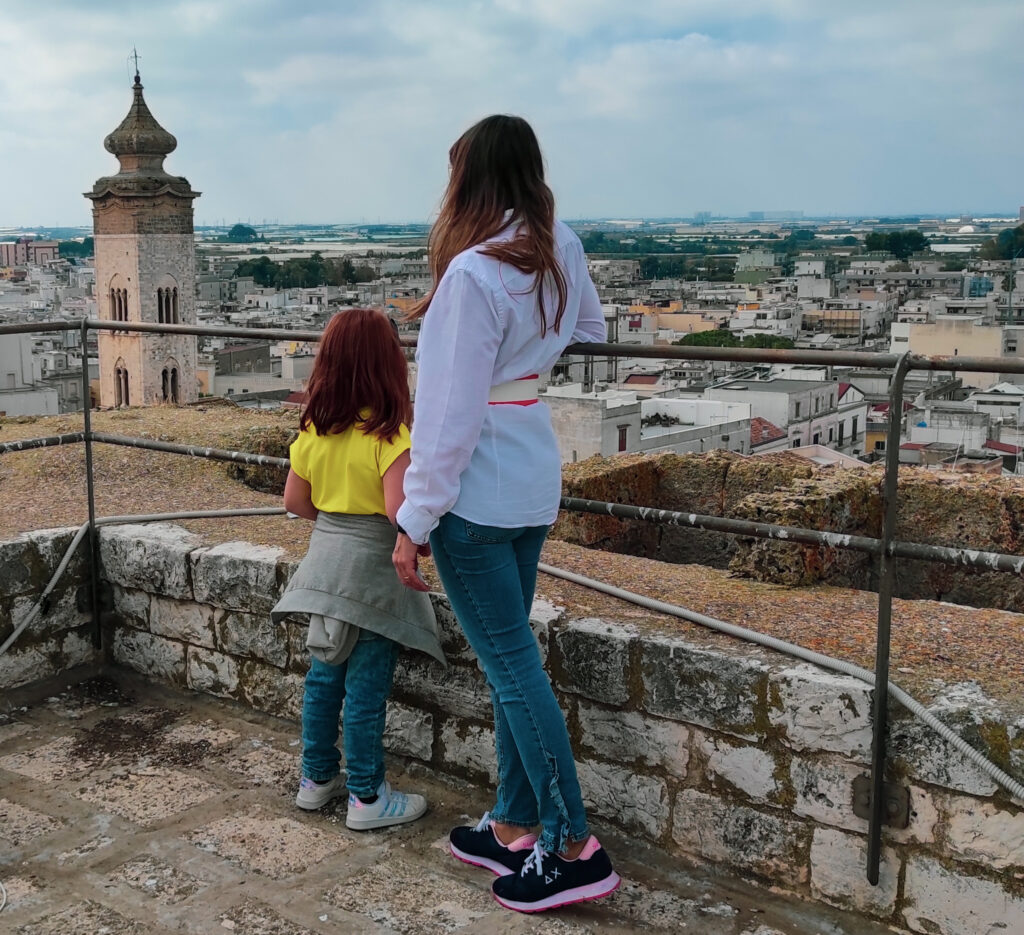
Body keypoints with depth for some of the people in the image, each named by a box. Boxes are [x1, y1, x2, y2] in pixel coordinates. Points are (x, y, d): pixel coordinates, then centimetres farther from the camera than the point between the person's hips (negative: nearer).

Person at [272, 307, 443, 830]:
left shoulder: (313, 429, 1)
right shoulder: (388, 434, -18)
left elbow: (295, 501, 7)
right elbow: (398, 510, -26)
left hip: (325, 559, 7)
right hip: (371, 570, -6)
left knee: (324, 675, 17)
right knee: (366, 687, 3)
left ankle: (317, 777, 30)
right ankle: (367, 797, 14)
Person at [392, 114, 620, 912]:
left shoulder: (474, 272, -19)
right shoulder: (562, 248, 3)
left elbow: (452, 412, -18)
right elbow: (591, 332, 21)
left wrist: (415, 520, -12)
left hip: (477, 489, -8)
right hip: (535, 479, 8)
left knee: (511, 663, 0)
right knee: (510, 655, 15)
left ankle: (576, 847, 7)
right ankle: (514, 827, 27)